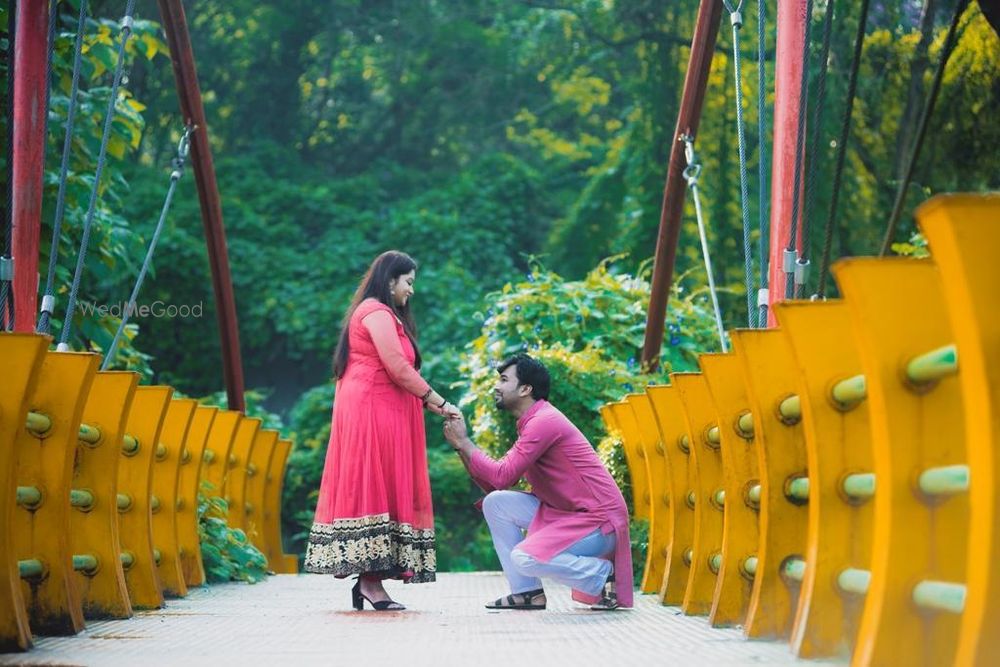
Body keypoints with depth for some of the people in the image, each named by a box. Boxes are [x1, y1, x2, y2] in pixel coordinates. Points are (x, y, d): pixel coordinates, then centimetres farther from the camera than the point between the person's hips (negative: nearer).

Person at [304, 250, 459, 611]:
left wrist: (427, 403, 9)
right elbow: (398, 368, -15)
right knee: (374, 490, -12)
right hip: (372, 413, -10)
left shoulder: (381, 314, 25)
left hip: (380, 415, 10)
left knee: (377, 491, 4)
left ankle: (369, 579, 1)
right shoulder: (377, 313, -8)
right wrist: (438, 402, -10)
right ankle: (371, 581, -14)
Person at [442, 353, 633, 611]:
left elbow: (503, 476, -20)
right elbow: (493, 485, 11)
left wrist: (463, 441, -11)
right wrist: (460, 445, 3)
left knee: (525, 558, -26)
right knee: (495, 502, 1)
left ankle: (603, 575, -6)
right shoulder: (530, 424, 15)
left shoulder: (544, 421, -17)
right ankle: (527, 591, 2)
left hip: (598, 520, -10)